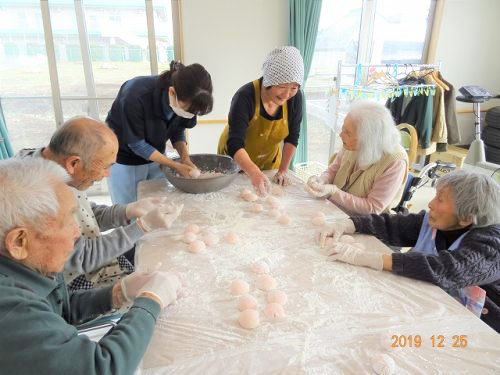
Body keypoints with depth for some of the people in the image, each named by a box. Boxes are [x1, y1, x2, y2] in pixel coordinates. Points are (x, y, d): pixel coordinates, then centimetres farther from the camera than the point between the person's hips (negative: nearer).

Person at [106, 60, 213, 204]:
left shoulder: (185, 99, -20)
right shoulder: (136, 95, -34)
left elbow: (178, 130, -2)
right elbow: (136, 144, -24)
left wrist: (185, 158, -19)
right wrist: (175, 166, -24)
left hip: (154, 155, 4)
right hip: (125, 159, -4)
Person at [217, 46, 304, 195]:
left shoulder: (295, 98, -19)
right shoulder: (245, 97, -32)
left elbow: (292, 137, -9)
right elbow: (235, 144, -40)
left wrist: (283, 170, -15)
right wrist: (254, 173, -56)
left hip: (269, 161, 3)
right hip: (235, 161, -3)